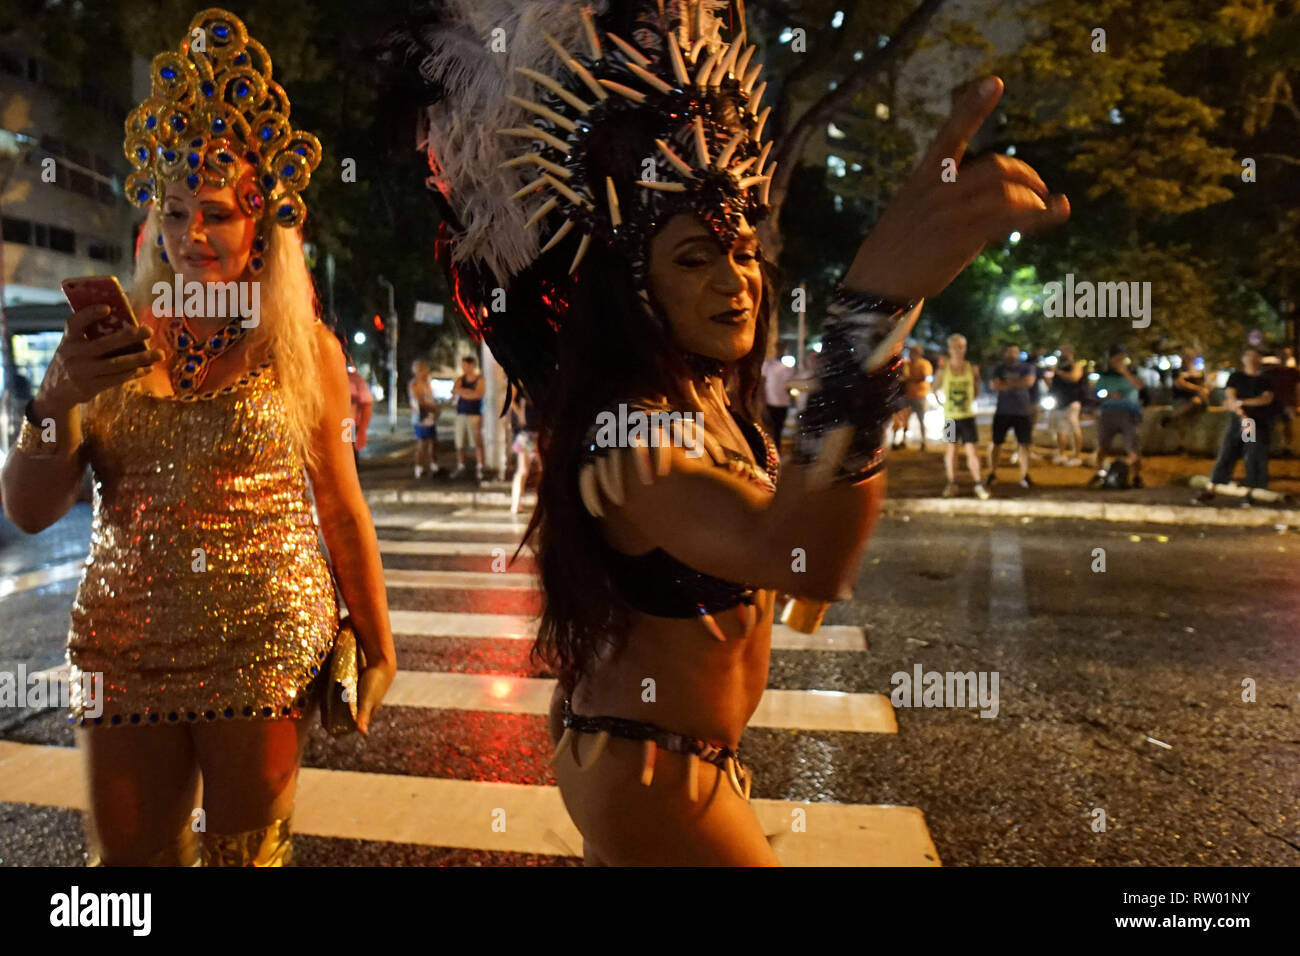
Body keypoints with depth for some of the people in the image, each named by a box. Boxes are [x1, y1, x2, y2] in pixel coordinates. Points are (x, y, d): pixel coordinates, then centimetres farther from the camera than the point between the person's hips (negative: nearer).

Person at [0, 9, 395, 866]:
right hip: (123, 649, 3)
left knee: (247, 853, 9)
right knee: (128, 856, 14)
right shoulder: (113, 339, 4)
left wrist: (378, 644, 1)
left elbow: (341, 507, 0)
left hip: (264, 648, -2)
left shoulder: (303, 346, -2)